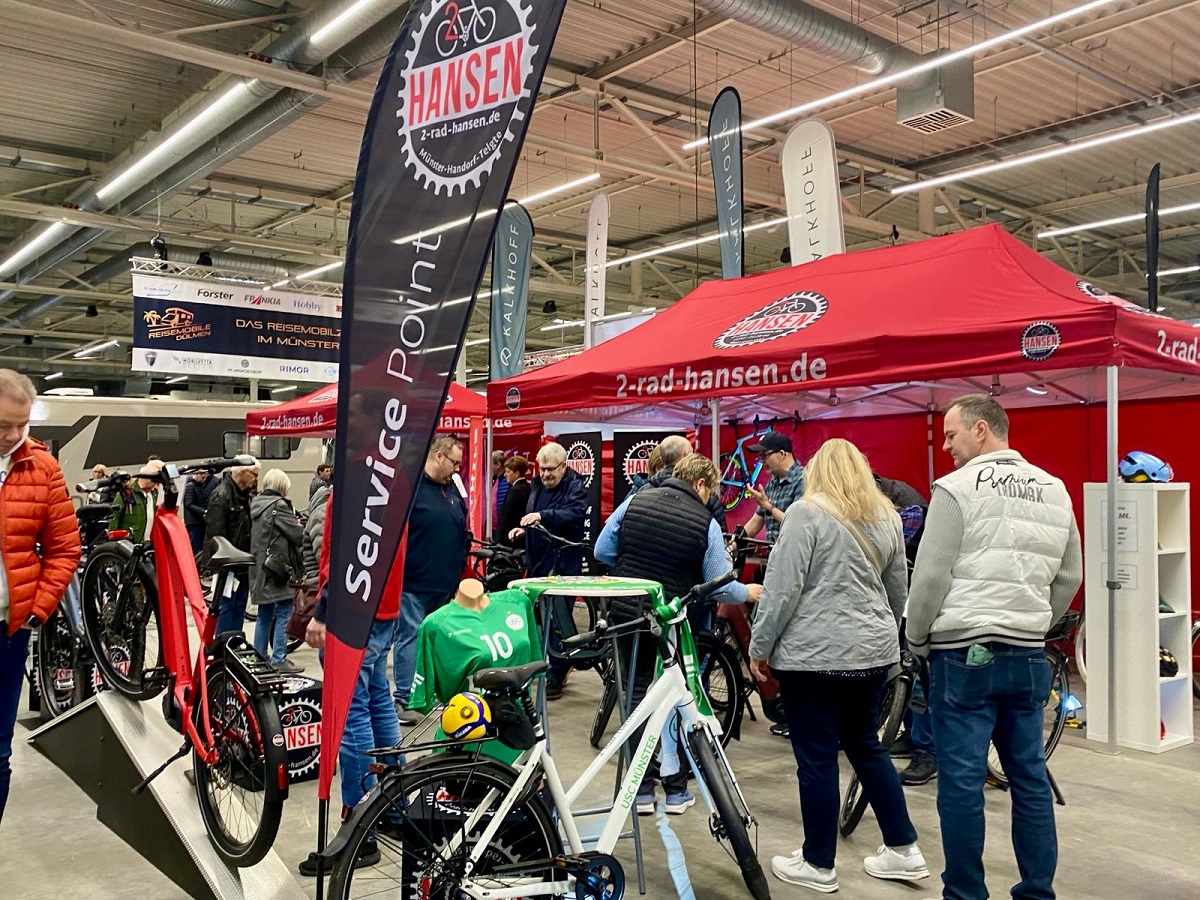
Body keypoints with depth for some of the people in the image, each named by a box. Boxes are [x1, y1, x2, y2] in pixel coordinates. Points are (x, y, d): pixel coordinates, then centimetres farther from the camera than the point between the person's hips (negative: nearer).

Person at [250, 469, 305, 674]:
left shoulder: (256, 503, 9)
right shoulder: (279, 506, -15)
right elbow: (298, 535, -13)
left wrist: (292, 522, 13)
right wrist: (299, 524, 7)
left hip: (260, 569, 8)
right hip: (278, 569, -8)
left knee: (264, 615, 16)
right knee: (283, 615, -2)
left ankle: (260, 657, 23)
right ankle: (278, 660, -1)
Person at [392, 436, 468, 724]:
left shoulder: (452, 489, 12)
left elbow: (462, 532, 21)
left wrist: (460, 567, 17)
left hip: (445, 583, 8)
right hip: (413, 582, -8)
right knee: (410, 636, -3)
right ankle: (404, 698, 3)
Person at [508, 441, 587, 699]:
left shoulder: (575, 487, -8)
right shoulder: (537, 487, 13)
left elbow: (575, 514, -27)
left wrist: (543, 516, -39)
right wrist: (523, 529, 5)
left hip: (562, 564, -8)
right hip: (538, 562, 8)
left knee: (557, 620, -5)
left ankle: (555, 677, 5)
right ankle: (561, 663, 31)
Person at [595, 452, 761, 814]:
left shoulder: (634, 502, -3)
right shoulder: (706, 523, -10)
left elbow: (602, 552, 1)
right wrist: (748, 593, 14)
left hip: (628, 615, 2)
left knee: (637, 695, 12)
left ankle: (642, 790, 15)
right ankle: (676, 790, 21)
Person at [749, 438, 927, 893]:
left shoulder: (806, 512, -9)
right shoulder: (887, 516, 9)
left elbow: (782, 587, -14)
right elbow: (899, 591, 17)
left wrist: (759, 645, -5)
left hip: (813, 653, -6)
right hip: (873, 650, 7)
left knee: (817, 757, 3)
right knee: (866, 746, 20)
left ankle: (817, 865, 15)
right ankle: (904, 850, 25)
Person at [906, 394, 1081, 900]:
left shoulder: (958, 488, -9)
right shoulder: (1054, 491, 9)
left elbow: (931, 576, -11)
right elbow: (1070, 577, 14)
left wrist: (916, 639, 2)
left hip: (964, 655, -6)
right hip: (1029, 658, 6)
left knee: (961, 781, 3)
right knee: (1030, 777, 14)